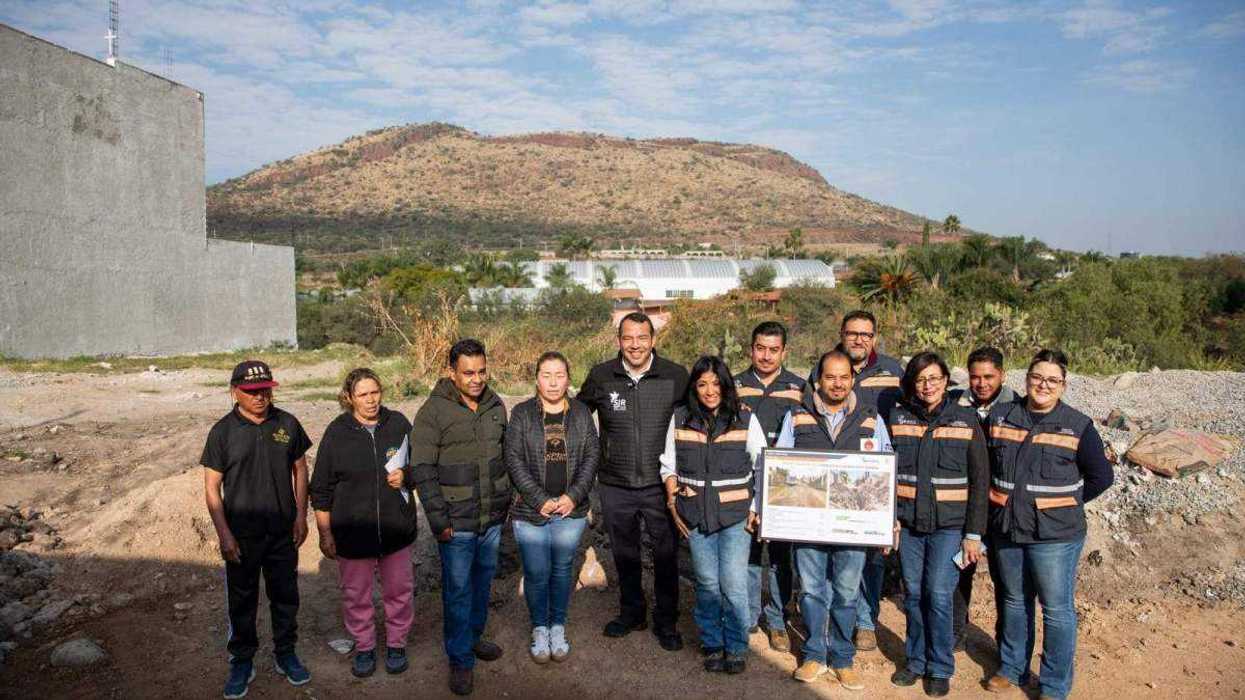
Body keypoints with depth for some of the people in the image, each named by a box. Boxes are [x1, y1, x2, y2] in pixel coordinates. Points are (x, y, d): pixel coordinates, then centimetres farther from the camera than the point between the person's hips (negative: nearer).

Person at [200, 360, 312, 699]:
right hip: (241, 535, -2)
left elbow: (300, 469, 7)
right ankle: (242, 663, 28)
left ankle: (286, 654, 32)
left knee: (286, 595, 14)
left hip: (283, 532, 2)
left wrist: (301, 514, 2)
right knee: (242, 600, 11)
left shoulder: (287, 424, -3)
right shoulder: (222, 431, -9)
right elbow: (212, 486, -6)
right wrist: (224, 534, -10)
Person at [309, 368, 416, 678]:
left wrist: (406, 476, -11)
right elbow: (321, 490, -1)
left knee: (399, 591, 14)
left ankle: (396, 643, 35)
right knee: (355, 595, 13)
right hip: (352, 533, -1)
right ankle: (364, 647, 34)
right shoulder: (337, 432, -7)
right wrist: (325, 534, -1)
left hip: (396, 528, 1)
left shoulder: (398, 424, -3)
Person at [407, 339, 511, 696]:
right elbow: (422, 471, -13)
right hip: (457, 521, -5)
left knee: (483, 580, 19)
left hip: (492, 518, 5)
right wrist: (439, 520, -15)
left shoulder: (496, 406, 4)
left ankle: (474, 636, 39)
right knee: (458, 589, 3)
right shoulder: (433, 411, -13)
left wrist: (508, 500, 12)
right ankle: (460, 660, 18)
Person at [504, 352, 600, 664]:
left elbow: (592, 456, 2)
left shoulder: (581, 413, 4)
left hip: (571, 511, 2)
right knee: (536, 573, 5)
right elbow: (514, 460, -7)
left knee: (562, 570, 12)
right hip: (531, 511, -2)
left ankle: (558, 627, 30)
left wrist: (574, 496, -9)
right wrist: (540, 500, -13)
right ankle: (539, 629, 25)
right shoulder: (522, 413, -3)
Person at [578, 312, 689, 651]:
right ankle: (631, 612, 38)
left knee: (666, 556, 9)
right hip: (616, 486, 1)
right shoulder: (601, 376, -4)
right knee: (624, 555, 18)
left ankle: (666, 621, 28)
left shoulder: (676, 376, -8)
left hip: (660, 484, -1)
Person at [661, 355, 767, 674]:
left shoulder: (745, 418, -1)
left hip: (736, 515, -1)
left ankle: (735, 648, 15)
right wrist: (673, 504, 3)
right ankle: (712, 644, 26)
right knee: (707, 584, 8)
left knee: (734, 585, -4)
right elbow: (669, 465, 11)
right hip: (695, 516, 2)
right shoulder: (680, 419, 3)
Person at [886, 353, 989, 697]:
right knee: (913, 594, 9)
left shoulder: (966, 420, -2)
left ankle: (940, 668, 14)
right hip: (907, 523, 2)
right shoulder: (898, 418, 3)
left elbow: (980, 481, -1)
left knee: (939, 595, -4)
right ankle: (916, 660, 26)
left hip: (948, 525, -2)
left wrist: (974, 533, -4)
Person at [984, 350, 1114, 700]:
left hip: (1055, 535, -3)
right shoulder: (1000, 416, 2)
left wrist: (1065, 503, -1)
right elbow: (984, 463, 15)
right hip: (1006, 530, 3)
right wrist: (1002, 498, 9)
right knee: (1015, 602, 18)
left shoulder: (1078, 426, -6)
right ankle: (1012, 668, 34)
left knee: (1057, 609, 5)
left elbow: (1101, 476, 0)